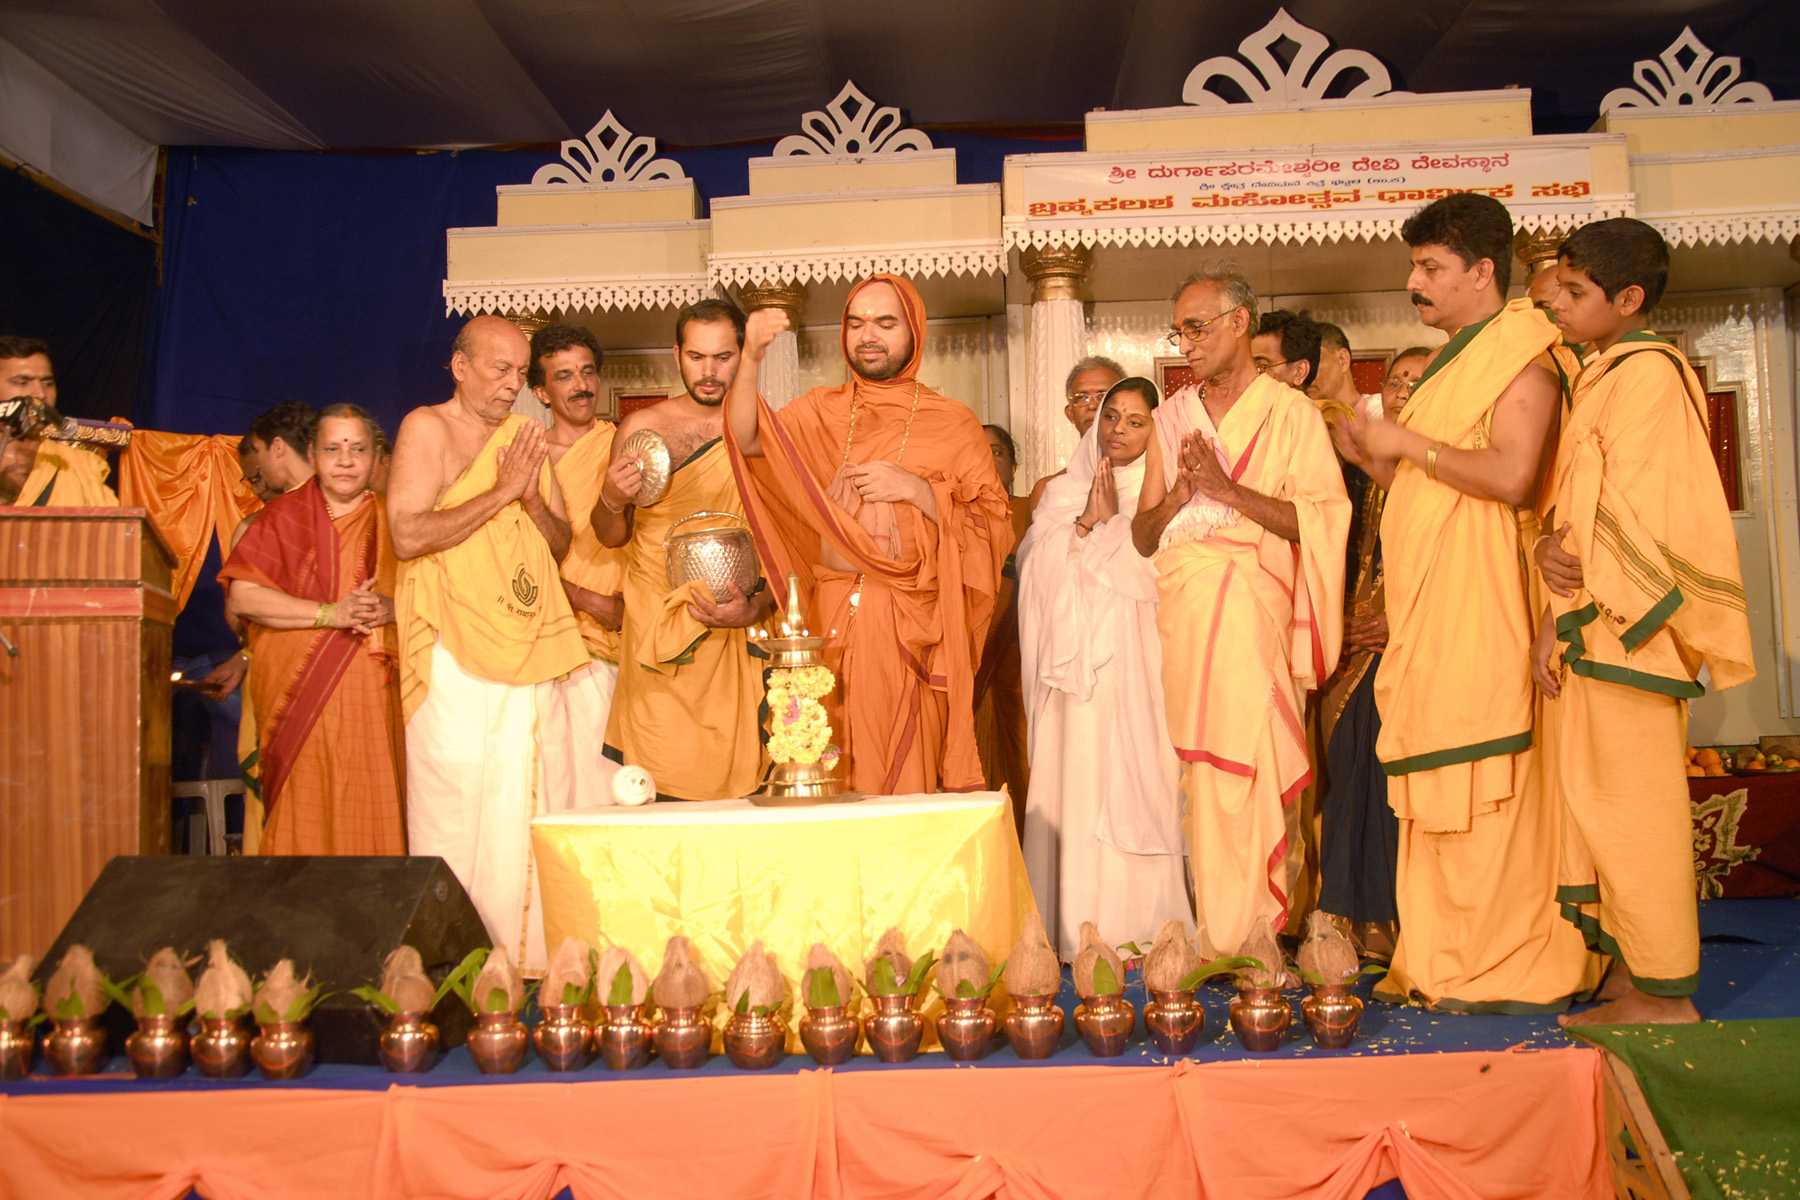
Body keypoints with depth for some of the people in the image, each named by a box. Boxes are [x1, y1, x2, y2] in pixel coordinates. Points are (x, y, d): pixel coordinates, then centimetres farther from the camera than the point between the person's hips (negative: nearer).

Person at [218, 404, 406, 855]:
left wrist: (391, 608, -12)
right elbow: (242, 597, -3)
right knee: (304, 821, -3)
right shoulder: (283, 516, 7)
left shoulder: (393, 520, 11)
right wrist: (330, 614, -12)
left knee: (373, 815, -2)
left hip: (374, 699, 1)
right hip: (300, 699, -1)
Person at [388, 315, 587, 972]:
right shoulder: (427, 428, -1)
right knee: (455, 810, -6)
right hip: (455, 648, -5)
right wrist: (501, 492, -13)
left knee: (533, 801, 4)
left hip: (531, 647, 6)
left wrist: (533, 499, -4)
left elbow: (560, 541, 16)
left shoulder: (526, 436, 17)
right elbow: (408, 535, -14)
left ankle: (528, 955, 10)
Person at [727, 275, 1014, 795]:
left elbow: (993, 526, 1)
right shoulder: (821, 411, 13)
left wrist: (916, 489, -11)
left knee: (907, 771, -4)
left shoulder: (952, 422, 6)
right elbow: (747, 440, -4)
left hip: (913, 626, -2)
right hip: (833, 619, 2)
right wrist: (751, 357, -18)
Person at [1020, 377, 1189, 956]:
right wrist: (1085, 522, -7)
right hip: (1074, 662, 2)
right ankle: (1077, 927, 3)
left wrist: (1115, 521, -3)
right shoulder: (1062, 493, 15)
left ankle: (1137, 926, 0)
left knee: (1134, 786, -5)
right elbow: (1036, 566, 3)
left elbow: (1157, 575, -5)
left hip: (1135, 666, -2)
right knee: (1074, 784, -1)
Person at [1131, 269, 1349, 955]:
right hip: (1180, 615, 4)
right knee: (1195, 770, 0)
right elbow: (1143, 536, 15)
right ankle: (1209, 940, 7)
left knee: (1254, 770, -9)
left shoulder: (1290, 414, 4)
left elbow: (1321, 519, -8)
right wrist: (1179, 493, -5)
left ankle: (1258, 937, -2)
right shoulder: (1172, 418, 17)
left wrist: (1225, 488, -12)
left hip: (1253, 616, -4)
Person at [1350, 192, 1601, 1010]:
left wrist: (1409, 444, -10)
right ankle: (1446, 963, 13)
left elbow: (1511, 476, -20)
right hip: (1426, 607, 9)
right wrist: (1383, 457, 8)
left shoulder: (1519, 352, -6)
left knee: (1482, 786, -7)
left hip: (1478, 603, -9)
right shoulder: (1454, 361, 22)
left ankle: (1507, 971, 1)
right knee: (1437, 789, 8)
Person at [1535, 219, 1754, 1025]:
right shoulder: (1603, 376, 18)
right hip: (1593, 623, 10)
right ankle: (1636, 973, 22)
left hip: (1620, 627, -10)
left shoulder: (1646, 371, -11)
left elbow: (1631, 514, -17)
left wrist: (1565, 613, -16)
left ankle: (1664, 995, 3)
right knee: (1599, 799, 13)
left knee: (1630, 805, -5)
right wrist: (1549, 545, -8)